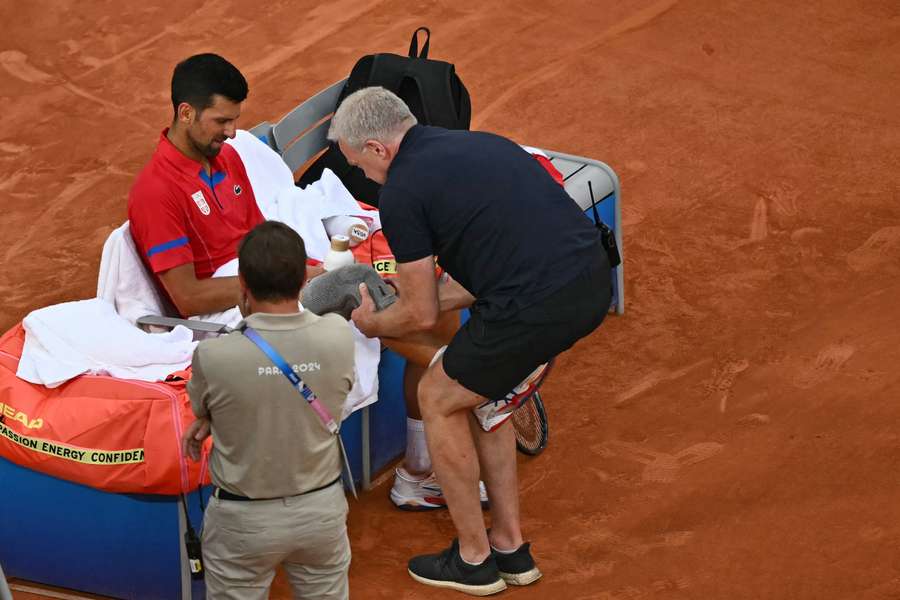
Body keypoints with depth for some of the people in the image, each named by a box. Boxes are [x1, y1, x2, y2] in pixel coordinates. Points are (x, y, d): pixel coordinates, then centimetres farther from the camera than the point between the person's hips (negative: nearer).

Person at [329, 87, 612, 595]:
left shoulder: (403, 190, -3)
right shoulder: (476, 144, 21)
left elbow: (421, 316, 4)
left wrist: (373, 325, 25)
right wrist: (422, 292, 36)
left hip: (537, 306, -8)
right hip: (593, 281, 8)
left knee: (440, 400, 16)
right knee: (481, 399, 27)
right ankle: (510, 547, 34)